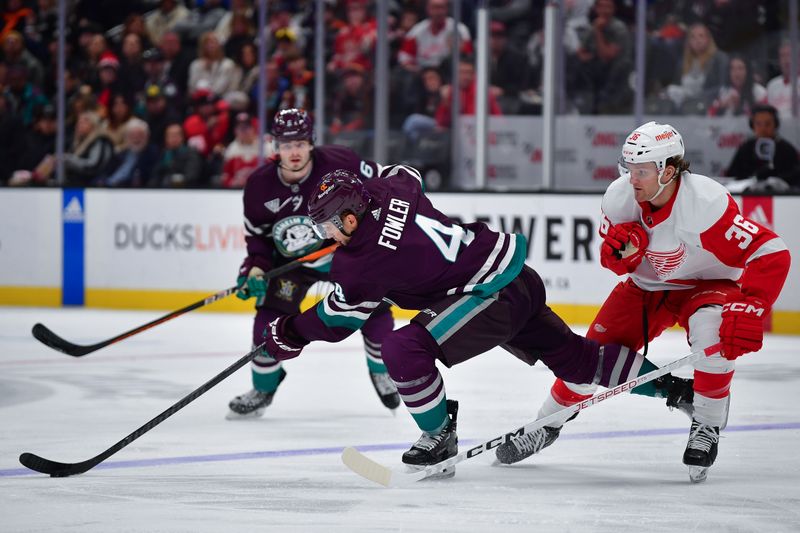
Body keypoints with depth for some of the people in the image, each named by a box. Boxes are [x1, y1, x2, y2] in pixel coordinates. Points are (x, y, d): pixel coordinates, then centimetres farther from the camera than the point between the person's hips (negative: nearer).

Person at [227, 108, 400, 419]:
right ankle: (263, 388, 10)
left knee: (375, 311, -4)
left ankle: (381, 371, 27)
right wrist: (255, 269, -20)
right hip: (292, 259, 1)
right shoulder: (260, 186, -18)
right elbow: (257, 234, -5)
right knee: (270, 317, -11)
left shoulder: (338, 164, -27)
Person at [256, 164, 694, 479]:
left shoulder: (361, 264, -17)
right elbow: (405, 172, 27)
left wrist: (288, 333, 14)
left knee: (404, 348, -16)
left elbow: (335, 320, -1)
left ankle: (439, 439, -1)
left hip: (493, 295, -9)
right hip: (520, 276, 10)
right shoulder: (392, 189, 0)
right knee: (577, 359, 19)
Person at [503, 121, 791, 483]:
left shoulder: (706, 202, -34)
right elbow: (616, 263, -1)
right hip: (648, 286, 4)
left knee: (710, 328, -36)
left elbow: (771, 254, -35)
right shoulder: (619, 198, -18)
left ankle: (706, 427, -16)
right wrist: (619, 251, -27)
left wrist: (749, 310, -44)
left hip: (706, 284, -4)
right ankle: (548, 423, 20)